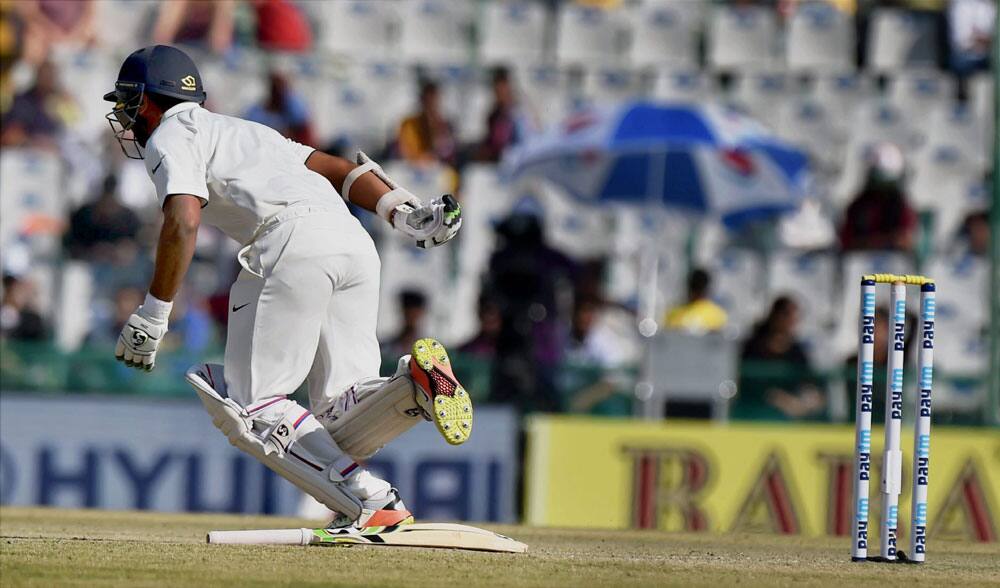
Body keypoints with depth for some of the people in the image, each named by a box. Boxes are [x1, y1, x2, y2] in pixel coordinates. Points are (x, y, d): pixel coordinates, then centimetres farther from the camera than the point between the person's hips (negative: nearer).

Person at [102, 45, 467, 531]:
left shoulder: (169, 137, 12)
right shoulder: (241, 130, 38)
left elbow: (183, 221, -7)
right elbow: (337, 168, 28)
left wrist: (152, 316, -5)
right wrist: (407, 214, 15)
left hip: (294, 242, -8)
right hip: (355, 241, 8)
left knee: (252, 408, -3)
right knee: (343, 425, 2)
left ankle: (372, 503, -20)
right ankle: (413, 382, -29)